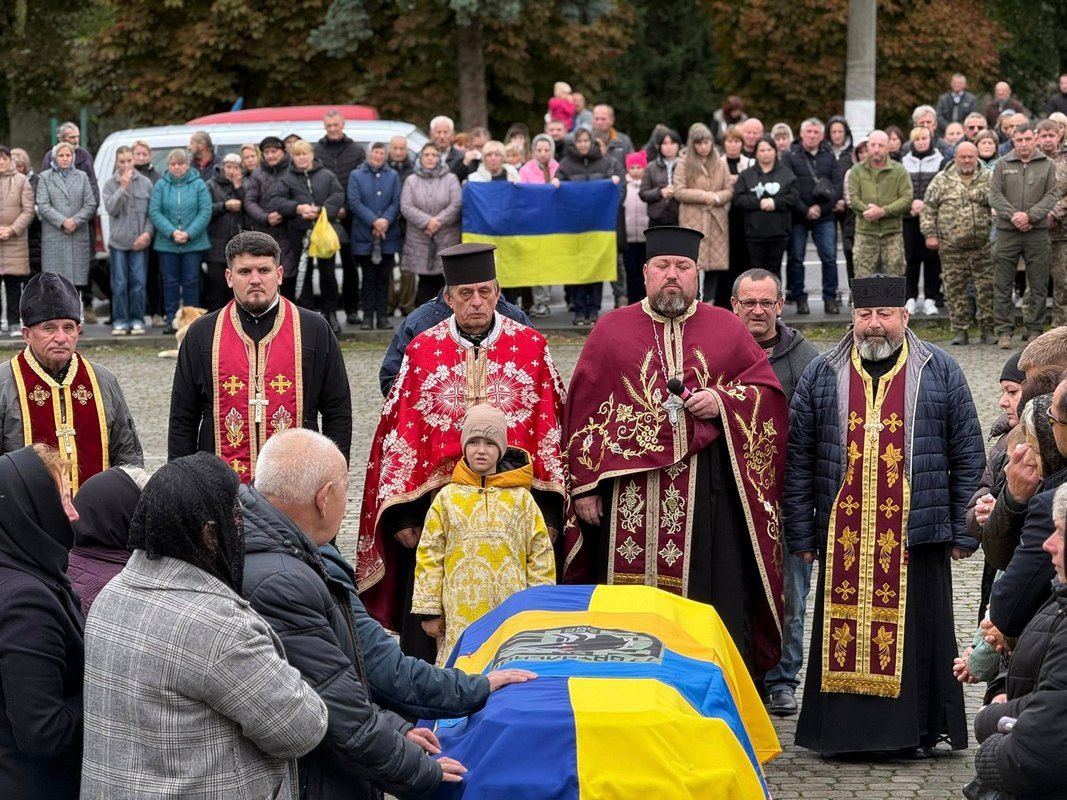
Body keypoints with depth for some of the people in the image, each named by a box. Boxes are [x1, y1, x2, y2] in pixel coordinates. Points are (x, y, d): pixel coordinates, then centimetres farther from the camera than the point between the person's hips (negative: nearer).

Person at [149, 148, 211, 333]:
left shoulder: (198, 185, 0)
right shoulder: (161, 185, 3)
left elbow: (205, 212, -4)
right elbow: (154, 212, -2)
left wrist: (189, 233, -14)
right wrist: (171, 232, -14)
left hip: (194, 242, -1)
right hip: (167, 243, 1)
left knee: (191, 282, 2)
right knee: (170, 282, 4)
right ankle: (171, 320, 9)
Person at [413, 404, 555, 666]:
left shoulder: (521, 498, 8)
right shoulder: (447, 497, 7)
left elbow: (541, 554, 9)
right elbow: (429, 555, 7)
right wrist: (429, 611, 3)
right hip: (460, 614, 0)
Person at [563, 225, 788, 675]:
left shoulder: (728, 330, 11)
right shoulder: (611, 331, 9)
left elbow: (769, 393, 10)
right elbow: (583, 409, 5)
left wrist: (723, 402, -9)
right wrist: (584, 485, -2)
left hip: (708, 496, 0)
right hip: (628, 494, 0)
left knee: (713, 601, -4)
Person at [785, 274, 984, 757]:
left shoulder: (939, 373, 5)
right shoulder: (821, 376, 7)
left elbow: (968, 457, 6)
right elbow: (798, 461, 7)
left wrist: (963, 532, 1)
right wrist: (801, 535, 2)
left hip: (916, 534, -1)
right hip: (842, 537, 1)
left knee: (914, 631, 2)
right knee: (843, 629, 2)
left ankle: (915, 732, 12)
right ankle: (841, 730, 11)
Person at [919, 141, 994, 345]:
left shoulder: (987, 179, 10)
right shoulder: (942, 180, 7)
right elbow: (928, 208, 5)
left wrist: (978, 194, -12)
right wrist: (929, 234, -2)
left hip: (982, 245, 0)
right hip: (952, 247, 0)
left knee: (986, 288, 0)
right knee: (955, 289, 2)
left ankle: (987, 329, 8)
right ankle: (960, 330, 9)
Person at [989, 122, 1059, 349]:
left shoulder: (1047, 165, 6)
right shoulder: (1002, 165, 7)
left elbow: (1052, 196, 0)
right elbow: (995, 195, 1)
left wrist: (1030, 215, -14)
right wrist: (1013, 215, -13)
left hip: (1038, 231, 0)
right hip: (1007, 231, 0)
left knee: (1038, 285, 4)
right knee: (1003, 285, 1)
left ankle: (1034, 330, 13)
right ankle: (1004, 331, 7)